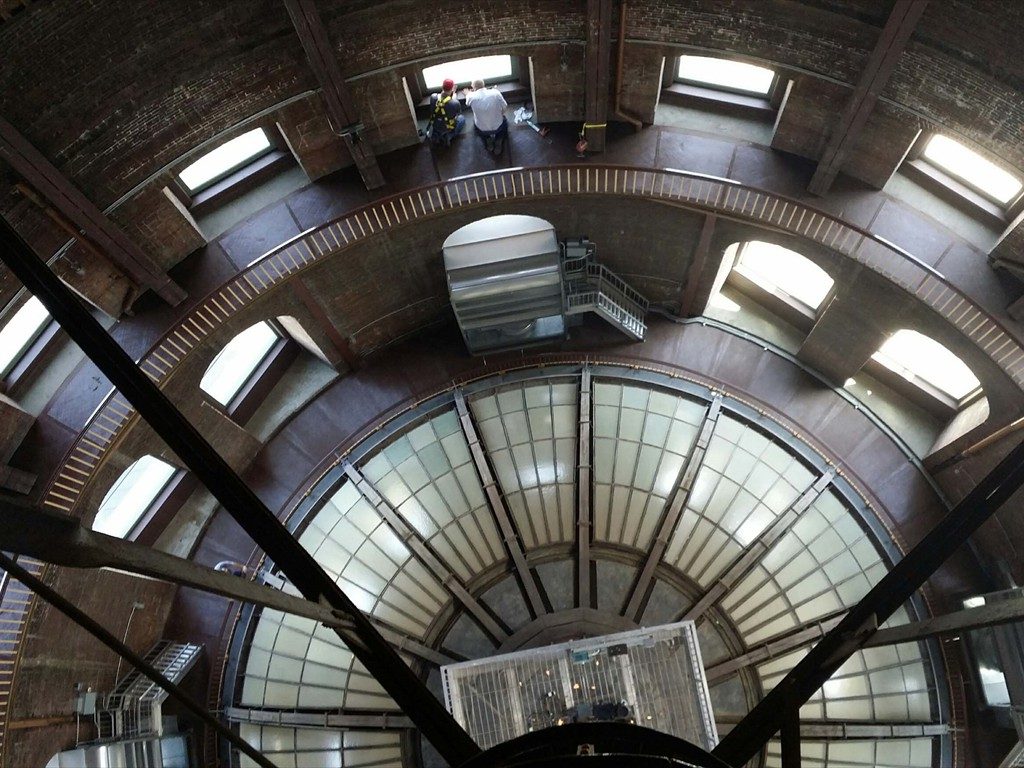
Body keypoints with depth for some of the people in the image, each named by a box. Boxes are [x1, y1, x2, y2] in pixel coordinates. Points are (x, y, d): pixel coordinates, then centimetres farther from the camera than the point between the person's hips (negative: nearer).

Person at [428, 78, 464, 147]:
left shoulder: (433, 97, -23)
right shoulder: (455, 103, -32)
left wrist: (443, 91, -1)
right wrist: (454, 96, -2)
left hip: (435, 126, 4)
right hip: (448, 128, -4)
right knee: (462, 118, 26)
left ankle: (436, 134, 18)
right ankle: (449, 136, 7)